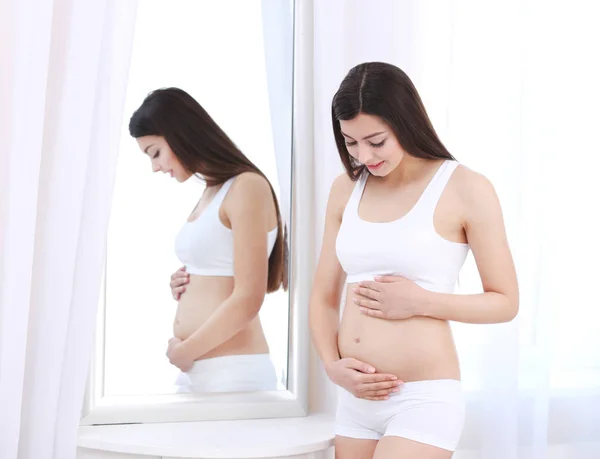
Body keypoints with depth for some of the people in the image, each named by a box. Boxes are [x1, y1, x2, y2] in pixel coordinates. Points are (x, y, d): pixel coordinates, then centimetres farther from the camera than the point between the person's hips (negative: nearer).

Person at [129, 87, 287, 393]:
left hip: (232, 371, -8)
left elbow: (248, 300, -16)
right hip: (193, 369, 8)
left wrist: (183, 351, -7)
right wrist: (184, 284, 4)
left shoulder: (246, 186, -11)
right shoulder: (209, 195, 14)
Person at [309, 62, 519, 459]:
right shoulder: (346, 189, 6)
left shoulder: (466, 188, -8)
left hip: (424, 399, -5)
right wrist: (332, 365, -5)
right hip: (356, 399, 5)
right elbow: (324, 296, 11)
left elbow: (505, 302, -3)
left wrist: (420, 301, -15)